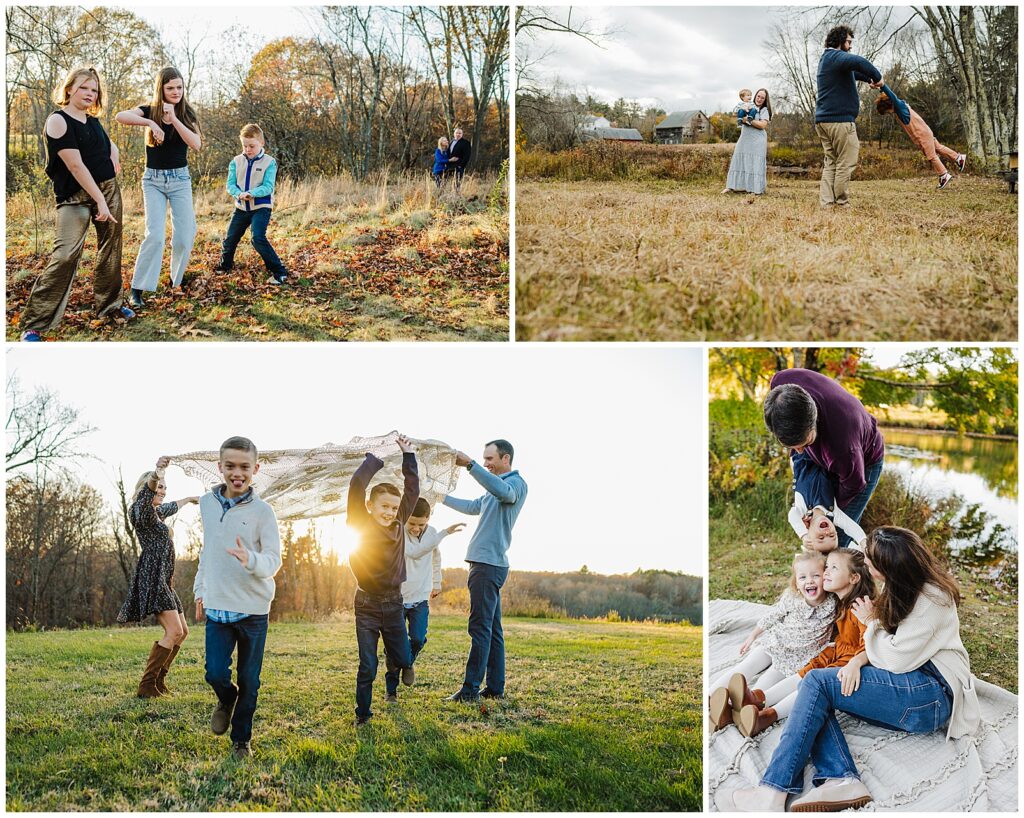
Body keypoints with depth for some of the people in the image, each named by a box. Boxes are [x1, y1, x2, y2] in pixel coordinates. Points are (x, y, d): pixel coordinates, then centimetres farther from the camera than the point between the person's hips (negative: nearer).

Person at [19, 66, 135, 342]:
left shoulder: (93, 122, 12)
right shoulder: (58, 120, -9)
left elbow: (111, 147, 33)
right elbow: (75, 165, -17)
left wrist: (114, 161, 9)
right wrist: (100, 201, -21)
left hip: (109, 189, 7)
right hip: (75, 195, -7)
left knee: (110, 249, 9)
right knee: (65, 254, -18)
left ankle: (110, 305, 27)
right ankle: (33, 324, -16)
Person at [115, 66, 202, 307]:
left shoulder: (187, 114, 1)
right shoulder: (149, 111, -3)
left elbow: (196, 144, -16)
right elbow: (121, 116, -23)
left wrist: (173, 118, -22)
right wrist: (151, 123, -35)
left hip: (180, 179, 2)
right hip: (153, 180, -2)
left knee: (184, 237, -1)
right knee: (155, 235, -16)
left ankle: (176, 280, 24)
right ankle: (137, 289, -10)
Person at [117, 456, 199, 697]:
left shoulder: (156, 512, 19)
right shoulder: (142, 510, -8)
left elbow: (171, 507, 44)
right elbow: (146, 493, -33)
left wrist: (188, 499, 61)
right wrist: (156, 473, -53)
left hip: (164, 580, 11)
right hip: (152, 577, -11)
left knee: (183, 631, 13)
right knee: (174, 631, -18)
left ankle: (159, 681, 16)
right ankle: (147, 686, -16)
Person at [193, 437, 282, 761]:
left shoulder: (262, 511, -9)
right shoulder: (207, 504, 4)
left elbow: (274, 561, -12)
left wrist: (251, 560, -33)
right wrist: (200, 590, 18)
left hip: (253, 609, -2)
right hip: (216, 606, 2)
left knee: (249, 681, 6)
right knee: (215, 674, -7)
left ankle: (241, 740, 25)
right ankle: (226, 700, 28)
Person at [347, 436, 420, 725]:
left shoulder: (398, 525, 1)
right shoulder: (361, 525, -10)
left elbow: (412, 491, 7)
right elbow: (356, 485, -21)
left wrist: (408, 456, 7)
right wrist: (377, 459, -11)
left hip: (394, 603, 4)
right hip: (367, 604, -3)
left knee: (404, 660, 11)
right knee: (367, 667, 1)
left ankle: (396, 659, 46)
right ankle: (363, 715, 17)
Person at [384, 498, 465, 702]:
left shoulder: (432, 532, 1)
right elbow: (414, 552, -31)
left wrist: (437, 583, 28)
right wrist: (444, 533, -32)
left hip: (420, 599, 3)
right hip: (397, 598, -3)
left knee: (418, 639, -13)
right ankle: (391, 688, 12)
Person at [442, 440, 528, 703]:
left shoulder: (516, 483, -8)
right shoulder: (497, 485, 24)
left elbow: (503, 491, -33)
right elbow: (473, 506, 39)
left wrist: (470, 465, -41)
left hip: (489, 564, -10)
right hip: (486, 563, 10)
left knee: (481, 628, -11)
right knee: (492, 629, 10)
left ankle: (471, 689, -12)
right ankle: (495, 688, 13)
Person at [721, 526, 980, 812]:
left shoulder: (931, 600, -15)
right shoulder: (909, 588, 13)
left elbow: (895, 661, -16)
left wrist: (871, 622, -1)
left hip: (934, 694, -10)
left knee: (817, 681, -20)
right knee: (809, 686, -9)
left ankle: (772, 793, -26)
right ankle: (841, 779, -28)